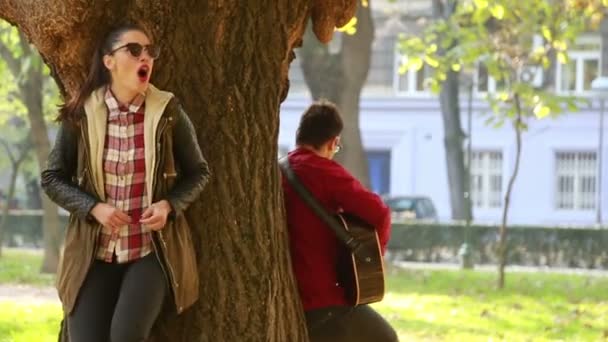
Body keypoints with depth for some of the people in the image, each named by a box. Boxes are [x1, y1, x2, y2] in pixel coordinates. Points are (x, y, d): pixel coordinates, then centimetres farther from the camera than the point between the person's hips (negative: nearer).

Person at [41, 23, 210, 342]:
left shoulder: (168, 112, -4)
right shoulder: (81, 115, -3)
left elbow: (198, 172, 8)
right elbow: (52, 178, 6)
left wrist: (169, 205, -11)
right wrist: (94, 208, -11)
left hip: (152, 250, -1)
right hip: (94, 252, 1)